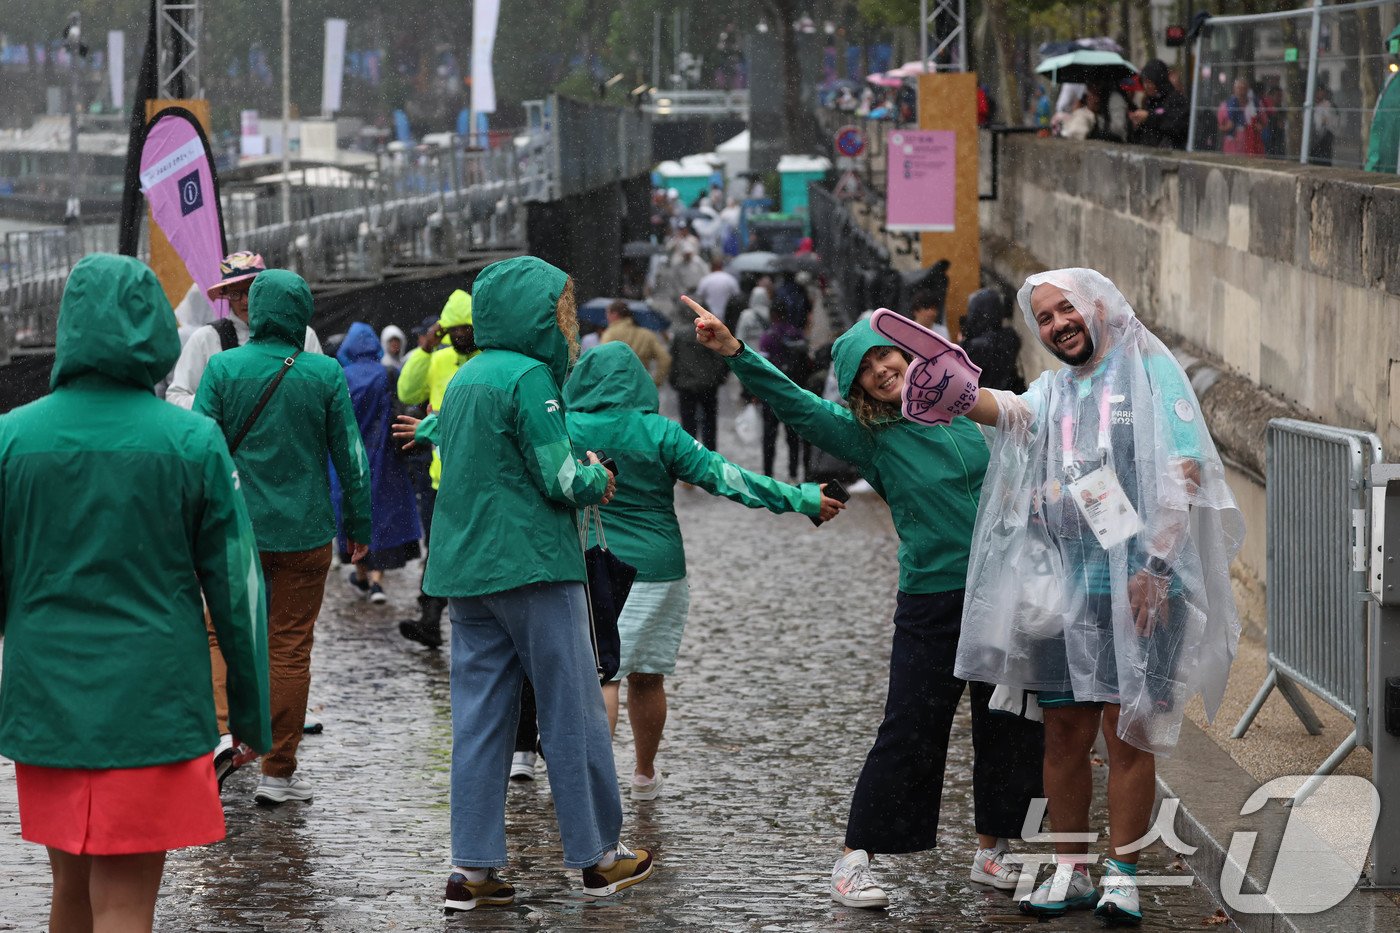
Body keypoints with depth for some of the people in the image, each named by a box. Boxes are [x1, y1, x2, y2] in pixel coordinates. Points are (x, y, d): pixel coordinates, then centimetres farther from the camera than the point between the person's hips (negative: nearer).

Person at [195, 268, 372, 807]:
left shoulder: (222, 368, -6)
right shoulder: (326, 374, -6)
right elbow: (351, 456, -2)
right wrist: (359, 526, 9)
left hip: (236, 531, 1)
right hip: (304, 532, -1)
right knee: (291, 650, 5)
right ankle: (279, 771, 7)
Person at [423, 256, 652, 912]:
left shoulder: (463, 379, 14)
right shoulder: (529, 377, -12)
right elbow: (563, 482, -15)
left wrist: (582, 478, 15)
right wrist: (598, 477, 6)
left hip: (463, 571, 8)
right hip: (531, 567, -8)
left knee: (479, 719, 6)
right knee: (573, 712, 3)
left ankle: (471, 869, 3)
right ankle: (598, 855, 10)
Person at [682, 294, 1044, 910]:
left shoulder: (968, 410, 6)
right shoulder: (870, 436, -3)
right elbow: (794, 403, -15)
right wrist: (733, 353, -27)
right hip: (932, 600, -3)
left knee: (1008, 726, 8)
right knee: (909, 732, -6)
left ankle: (993, 849, 22)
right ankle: (855, 859, 2)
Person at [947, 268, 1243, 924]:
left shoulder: (1149, 371, 0)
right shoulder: (1053, 389, 16)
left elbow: (1186, 474, -8)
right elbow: (1011, 413, -7)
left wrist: (1155, 565, -16)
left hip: (1137, 587, -5)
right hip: (1064, 587, 5)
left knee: (1127, 730, -3)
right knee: (1065, 732, 7)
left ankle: (1122, 875, 4)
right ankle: (1069, 871, 17)